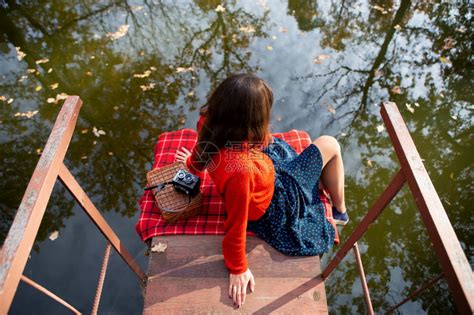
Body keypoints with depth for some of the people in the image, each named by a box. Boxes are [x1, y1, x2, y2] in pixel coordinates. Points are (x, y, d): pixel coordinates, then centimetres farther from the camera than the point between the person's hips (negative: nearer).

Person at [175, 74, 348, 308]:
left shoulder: (211, 124, -26)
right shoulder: (240, 169, -45)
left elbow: (199, 156, -1)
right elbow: (236, 225, -29)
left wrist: (194, 162, 22)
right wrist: (238, 269, -12)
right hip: (274, 203, -7)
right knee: (329, 146, 5)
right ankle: (340, 211, 32)